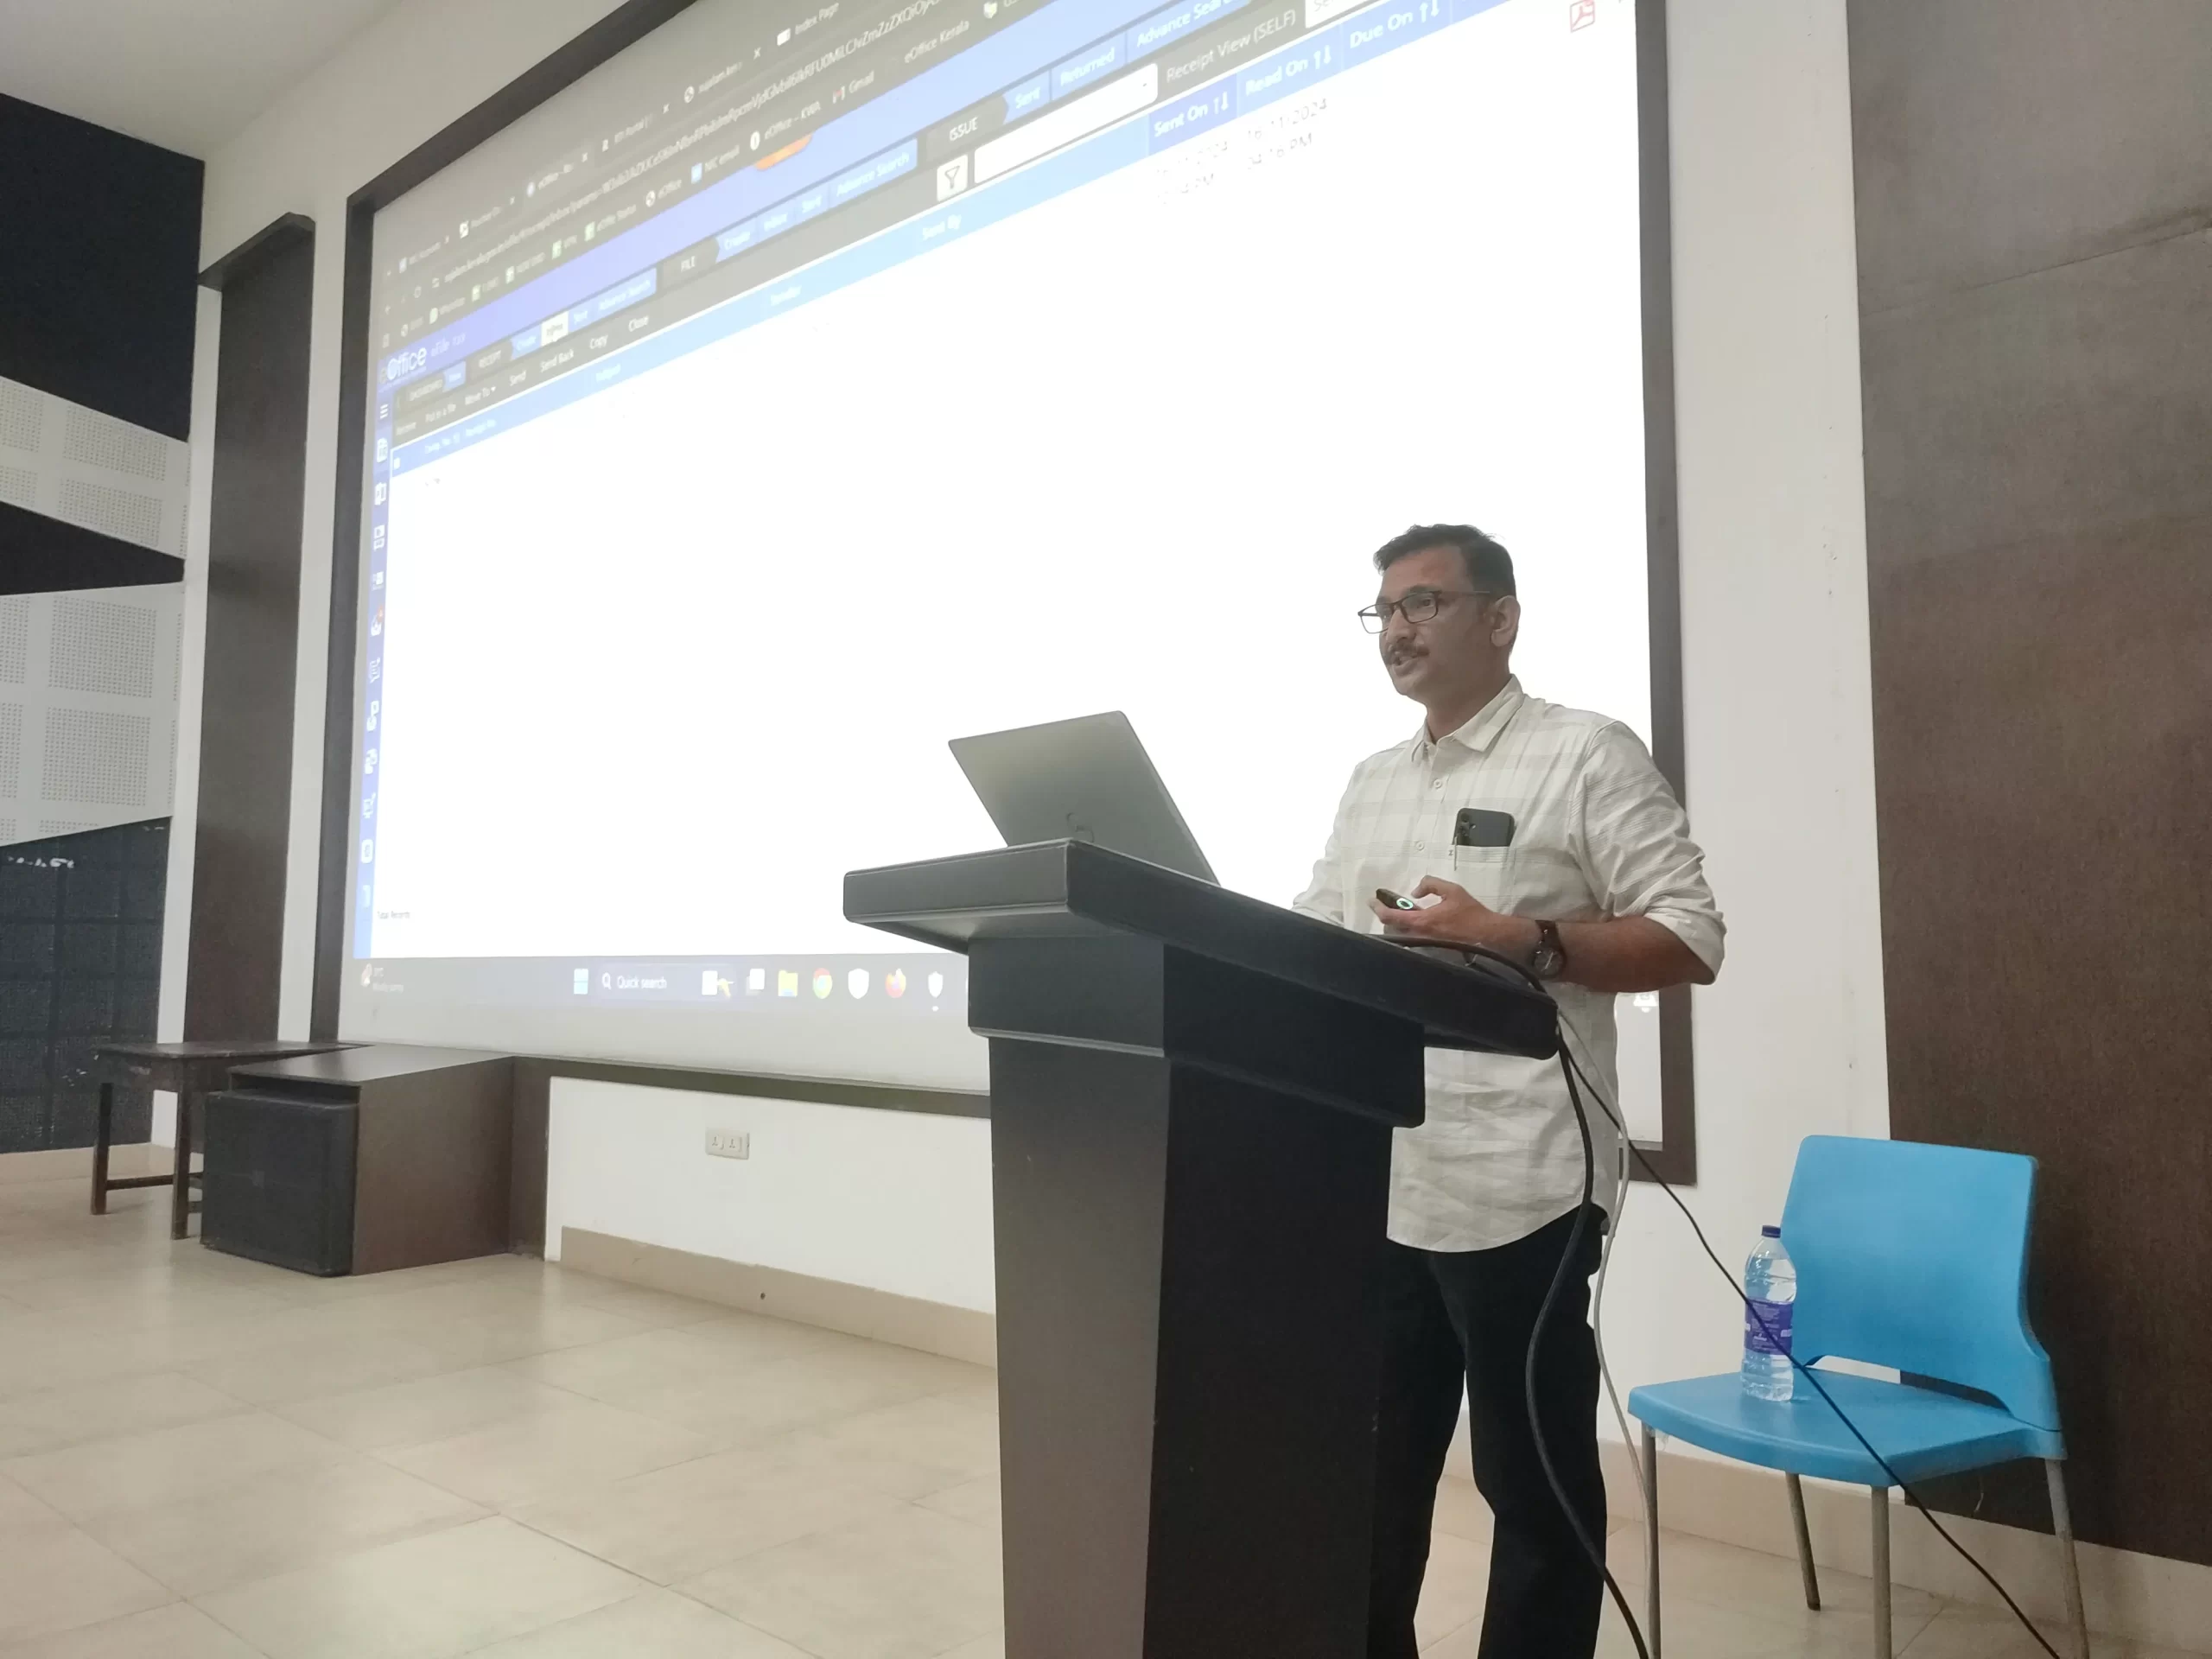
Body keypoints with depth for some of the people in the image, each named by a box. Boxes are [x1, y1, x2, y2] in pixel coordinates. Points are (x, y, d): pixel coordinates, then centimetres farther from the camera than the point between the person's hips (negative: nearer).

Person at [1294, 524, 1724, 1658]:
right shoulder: (1372, 783, 16)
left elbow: (1691, 941, -9)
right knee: (1370, 1473, 17)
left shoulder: (1587, 756, -3)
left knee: (1534, 1482, 9)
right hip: (1375, 1189, 6)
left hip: (1514, 1188, -6)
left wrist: (1520, 941, -21)